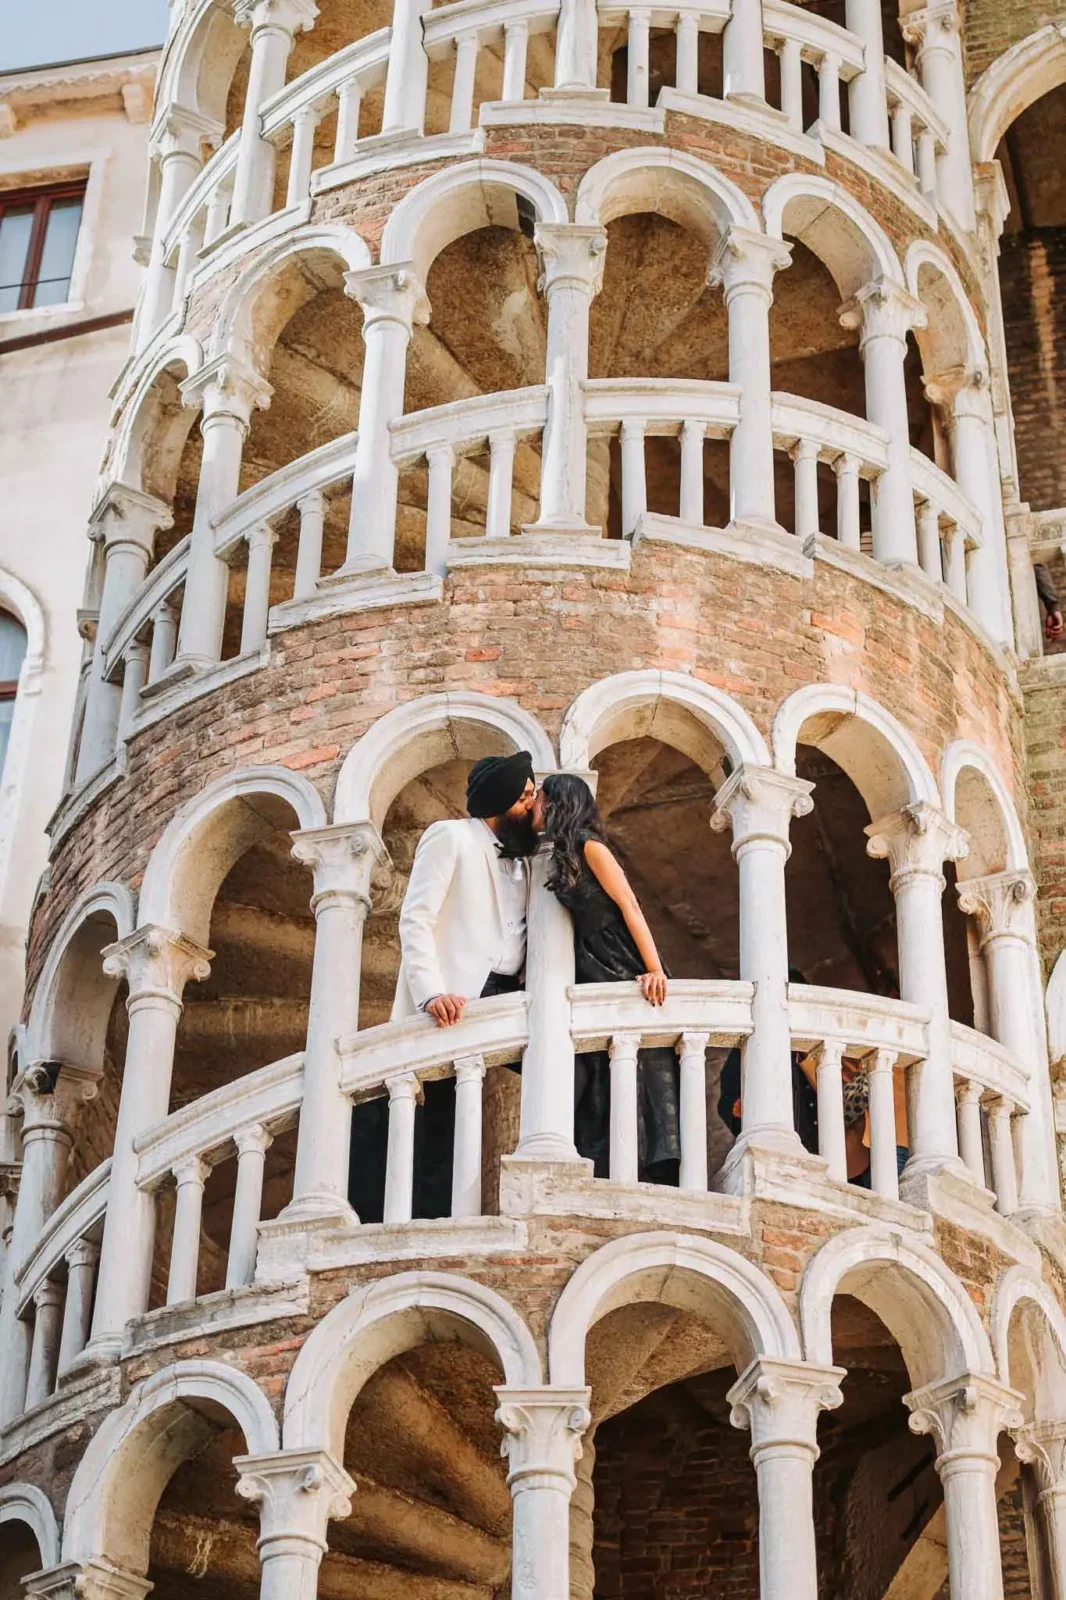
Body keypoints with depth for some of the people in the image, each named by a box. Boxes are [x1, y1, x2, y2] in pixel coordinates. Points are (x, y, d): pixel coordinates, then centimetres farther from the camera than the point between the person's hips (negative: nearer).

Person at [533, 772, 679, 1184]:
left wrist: (655, 970, -22)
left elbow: (630, 906, -15)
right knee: (600, 1085, 3)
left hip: (625, 972, -9)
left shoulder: (588, 845, -8)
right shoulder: (562, 856, 16)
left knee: (632, 1083, -11)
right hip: (596, 973, 9)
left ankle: (649, 1176, -12)